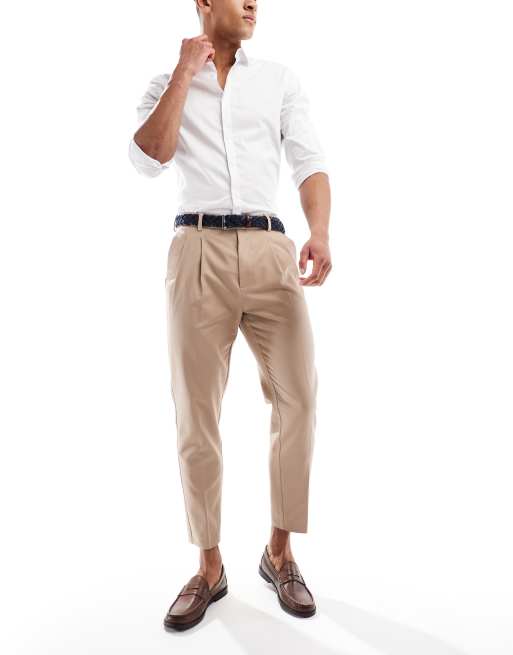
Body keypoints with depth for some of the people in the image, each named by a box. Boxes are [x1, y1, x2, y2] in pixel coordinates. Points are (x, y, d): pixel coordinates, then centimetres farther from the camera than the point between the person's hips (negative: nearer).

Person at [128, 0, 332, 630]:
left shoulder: (280, 79, 18)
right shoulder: (166, 84, 17)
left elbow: (309, 162, 6)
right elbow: (147, 159, -1)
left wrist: (320, 232, -13)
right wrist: (186, 72, 3)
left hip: (270, 249, 1)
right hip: (198, 251, 0)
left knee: (298, 398, -8)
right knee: (196, 414, 0)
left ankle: (280, 552, 14)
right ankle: (209, 567, 16)